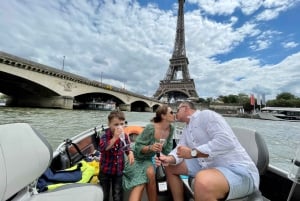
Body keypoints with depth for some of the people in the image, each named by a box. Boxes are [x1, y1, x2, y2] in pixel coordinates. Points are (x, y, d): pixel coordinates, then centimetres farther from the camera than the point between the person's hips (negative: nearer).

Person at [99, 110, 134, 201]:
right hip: (105, 170, -2)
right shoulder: (105, 136, -21)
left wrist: (130, 153, -17)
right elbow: (102, 148, -38)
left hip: (118, 170, 2)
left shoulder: (124, 136, -10)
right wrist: (115, 137, -43)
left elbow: (127, 147, 4)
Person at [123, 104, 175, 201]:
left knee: (150, 173, -23)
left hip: (148, 158, 5)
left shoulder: (171, 128, -11)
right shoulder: (150, 128, -31)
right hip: (136, 157, -4)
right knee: (140, 183, -22)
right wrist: (150, 147, -40)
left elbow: (167, 148, 2)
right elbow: (138, 147, -23)